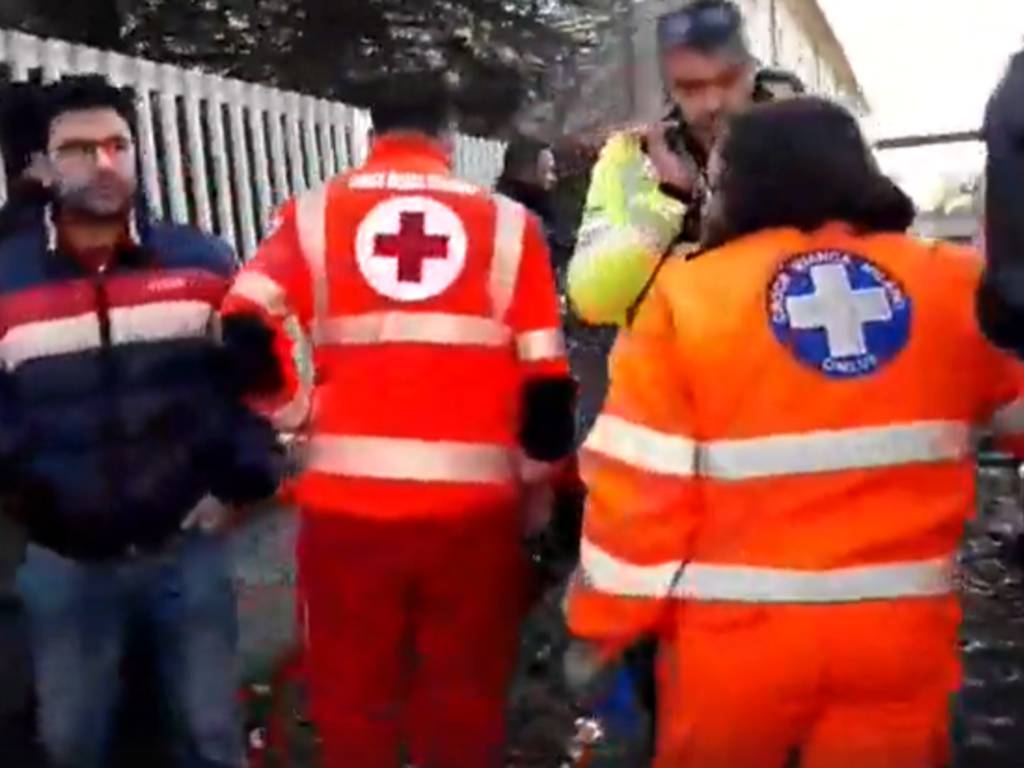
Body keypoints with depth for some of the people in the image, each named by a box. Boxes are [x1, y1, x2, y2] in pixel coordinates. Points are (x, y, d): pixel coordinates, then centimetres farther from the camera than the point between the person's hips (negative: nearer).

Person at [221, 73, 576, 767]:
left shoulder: (315, 214, 3)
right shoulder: (507, 222, 3)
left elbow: (243, 330, -9)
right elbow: (548, 382, 1)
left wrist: (295, 411, 6)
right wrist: (537, 482, 13)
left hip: (347, 496, 1)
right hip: (474, 502, 0)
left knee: (352, 700, 16)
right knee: (465, 704, 15)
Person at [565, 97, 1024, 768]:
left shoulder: (687, 295, -9)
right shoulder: (956, 285, 2)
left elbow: (639, 482, -10)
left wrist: (605, 624, 0)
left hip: (737, 634, -1)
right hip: (900, 630, 2)